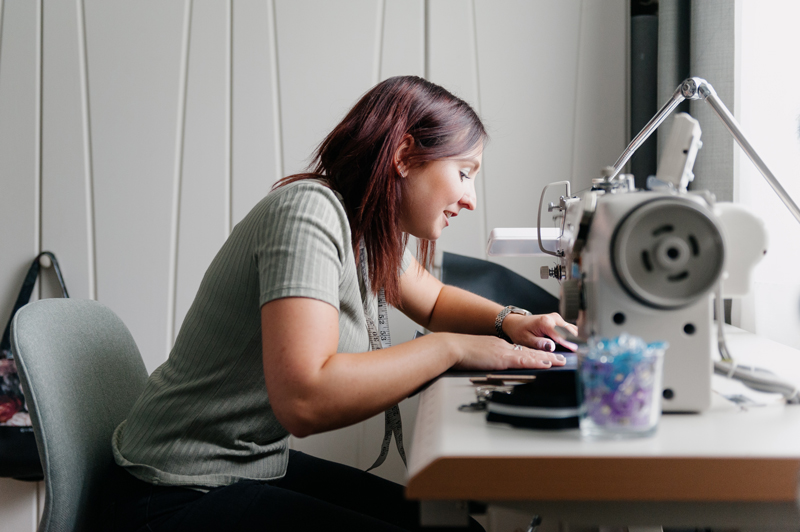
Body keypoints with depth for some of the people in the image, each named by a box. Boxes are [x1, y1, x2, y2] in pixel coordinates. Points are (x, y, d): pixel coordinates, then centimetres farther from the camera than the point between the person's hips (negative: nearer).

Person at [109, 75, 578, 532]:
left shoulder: (370, 228, 4)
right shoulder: (308, 210, -23)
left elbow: (435, 301, 25)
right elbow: (304, 400, -35)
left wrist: (509, 321, 4)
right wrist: (451, 347, -25)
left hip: (262, 464, 9)